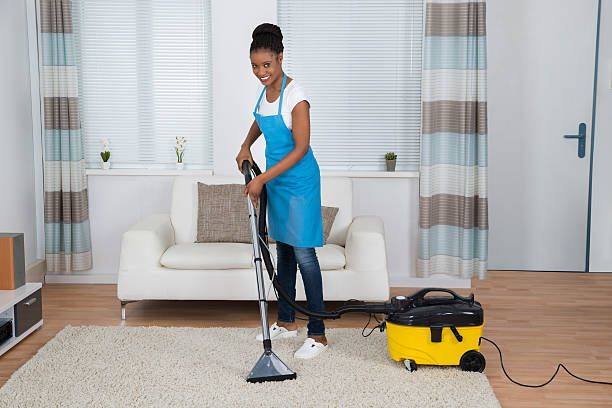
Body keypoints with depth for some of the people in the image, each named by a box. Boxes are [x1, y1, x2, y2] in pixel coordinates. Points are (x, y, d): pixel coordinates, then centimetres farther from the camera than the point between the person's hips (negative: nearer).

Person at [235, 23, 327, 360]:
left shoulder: (295, 95, -21)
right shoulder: (266, 89, 3)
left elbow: (301, 149, -22)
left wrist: (262, 179, -23)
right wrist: (246, 146, 10)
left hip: (299, 180, -8)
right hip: (276, 179, 8)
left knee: (303, 254, -7)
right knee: (283, 250, 15)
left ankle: (318, 334, 0)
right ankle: (287, 322, 27)